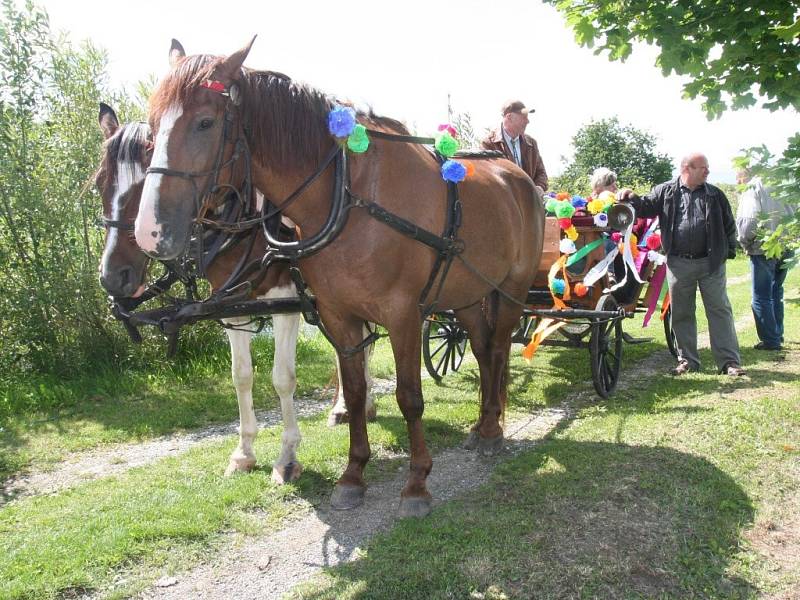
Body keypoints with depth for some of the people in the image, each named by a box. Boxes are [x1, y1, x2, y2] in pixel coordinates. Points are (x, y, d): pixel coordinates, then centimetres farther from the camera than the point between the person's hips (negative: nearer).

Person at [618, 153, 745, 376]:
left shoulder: (715, 194, 8)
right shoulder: (665, 192, 5)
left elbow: (728, 225, 12)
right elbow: (646, 206, 1)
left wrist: (729, 251, 7)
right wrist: (632, 198, -19)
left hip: (711, 263, 0)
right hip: (678, 264, 0)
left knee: (720, 310, 1)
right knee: (681, 314, 7)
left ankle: (730, 361, 7)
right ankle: (687, 360, 19)